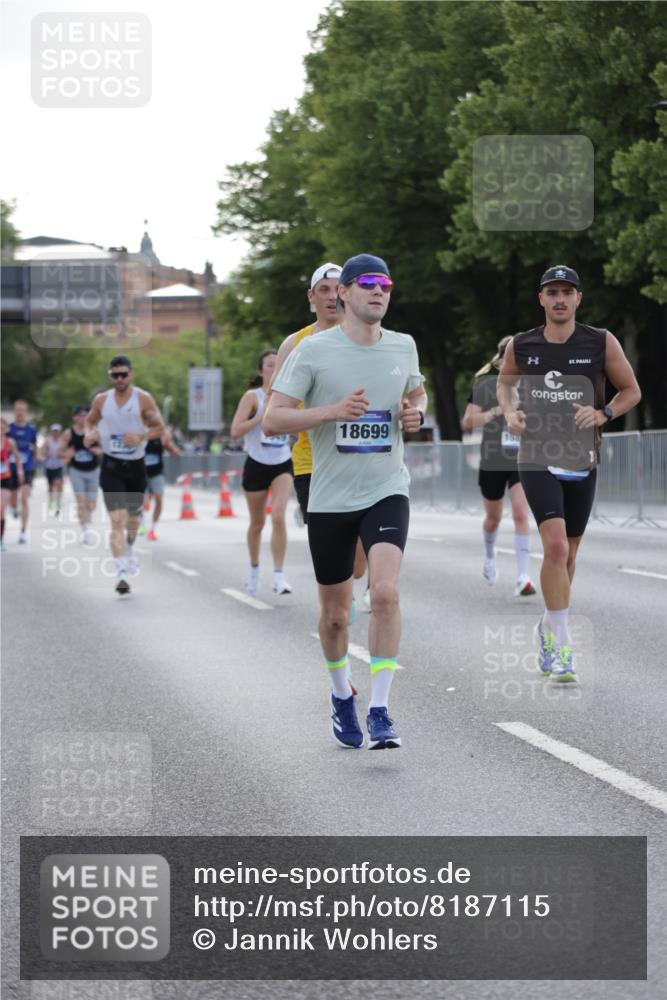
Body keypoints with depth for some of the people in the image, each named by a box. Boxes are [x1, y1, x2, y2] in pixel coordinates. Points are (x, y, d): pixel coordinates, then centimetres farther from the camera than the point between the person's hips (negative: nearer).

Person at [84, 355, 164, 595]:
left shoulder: (143, 399, -6)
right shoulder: (101, 400, 1)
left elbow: (159, 428, -2)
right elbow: (90, 420, 18)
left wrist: (140, 437, -21)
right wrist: (89, 433, -5)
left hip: (135, 466, 1)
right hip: (111, 466, -1)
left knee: (133, 517, 21)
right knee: (117, 519, -15)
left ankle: (129, 549, 53)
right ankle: (121, 573, -21)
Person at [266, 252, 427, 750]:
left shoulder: (403, 346, 6)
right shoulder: (313, 350, -6)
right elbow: (273, 419, -8)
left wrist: (416, 412, 2)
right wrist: (333, 411, -21)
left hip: (387, 490, 1)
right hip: (329, 498, -1)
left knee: (386, 591, -22)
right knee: (335, 614, 9)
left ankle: (380, 710, -15)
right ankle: (341, 696, 37)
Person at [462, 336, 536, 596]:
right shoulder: (485, 386, -4)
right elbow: (467, 423, -7)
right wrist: (496, 411, -18)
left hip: (522, 461, 0)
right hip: (492, 462, 0)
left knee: (521, 514, -16)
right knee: (493, 517, 15)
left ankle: (523, 577, -19)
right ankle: (490, 557, 47)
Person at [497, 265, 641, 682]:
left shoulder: (601, 343, -2)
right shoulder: (521, 346, 1)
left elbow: (632, 391, 6)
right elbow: (505, 381, 21)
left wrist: (602, 414, -11)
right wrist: (510, 412, 2)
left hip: (582, 461, 2)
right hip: (537, 458, -2)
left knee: (568, 554, 13)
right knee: (556, 545, -19)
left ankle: (550, 628, 36)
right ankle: (560, 646, -15)